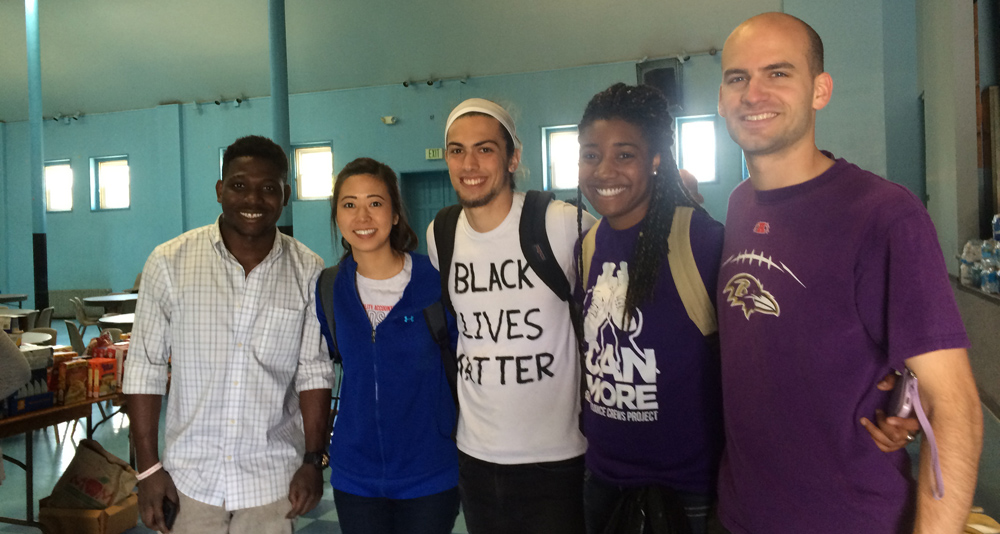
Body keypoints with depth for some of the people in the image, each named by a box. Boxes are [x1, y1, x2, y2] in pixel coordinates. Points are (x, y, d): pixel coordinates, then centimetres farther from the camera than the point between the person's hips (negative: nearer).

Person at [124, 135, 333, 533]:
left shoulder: (308, 272, -4)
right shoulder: (169, 263, -6)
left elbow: (314, 371, -1)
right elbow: (145, 367, -2)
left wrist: (313, 460, -4)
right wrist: (148, 468, -3)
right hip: (190, 475, 0)